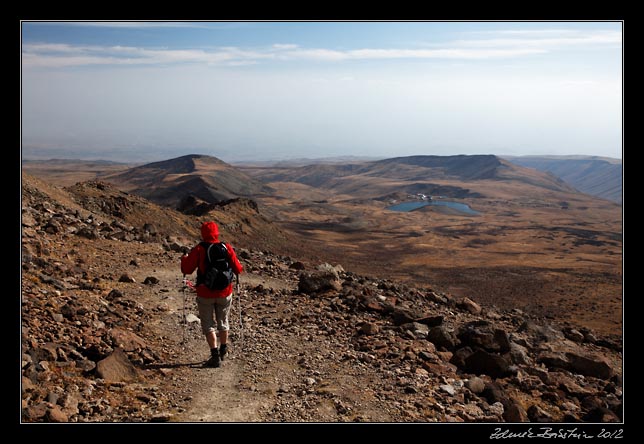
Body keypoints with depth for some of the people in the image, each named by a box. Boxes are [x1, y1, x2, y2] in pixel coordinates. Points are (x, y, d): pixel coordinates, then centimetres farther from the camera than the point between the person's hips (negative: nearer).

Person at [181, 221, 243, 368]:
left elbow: (186, 269, -9)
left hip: (205, 294, -3)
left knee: (208, 324, 8)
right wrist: (239, 266, 20)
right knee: (223, 322, 21)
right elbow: (237, 269, -3)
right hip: (225, 293, 3)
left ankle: (215, 356, 4)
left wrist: (184, 259, 11)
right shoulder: (227, 247, -5)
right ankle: (223, 350, 37)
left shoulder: (199, 249, -11)